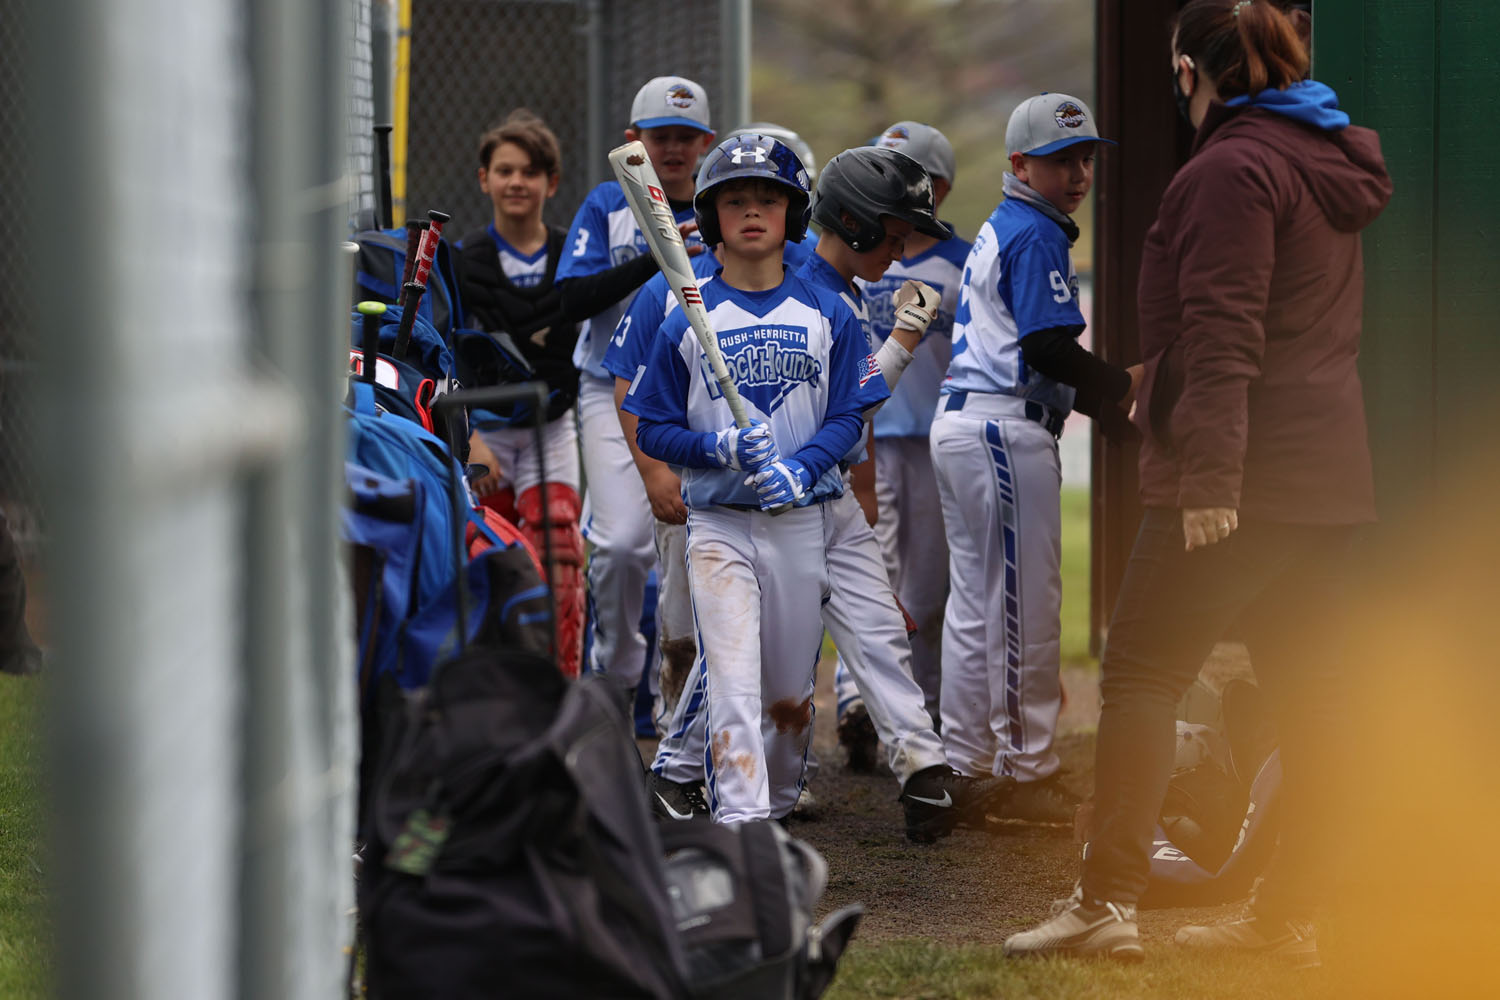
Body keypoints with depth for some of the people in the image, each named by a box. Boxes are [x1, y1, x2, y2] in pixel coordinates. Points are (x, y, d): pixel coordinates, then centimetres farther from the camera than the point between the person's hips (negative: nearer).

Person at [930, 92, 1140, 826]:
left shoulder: (998, 231, 21)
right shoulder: (1036, 235, -10)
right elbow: (1048, 349, -19)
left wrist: (1110, 391, 11)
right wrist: (1125, 387, -7)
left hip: (961, 424, 11)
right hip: (1007, 429, -10)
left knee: (974, 601, 13)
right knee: (1025, 604, -6)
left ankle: (966, 766, 17)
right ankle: (1028, 775, -3)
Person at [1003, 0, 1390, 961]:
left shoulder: (1231, 169, -11)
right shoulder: (1337, 160, 18)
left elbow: (1223, 333, -19)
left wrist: (1209, 472, -23)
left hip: (1239, 482, -9)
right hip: (1332, 478, 9)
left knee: (1142, 674, -7)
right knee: (1306, 691, 8)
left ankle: (1108, 901, -13)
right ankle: (1291, 913, 11)